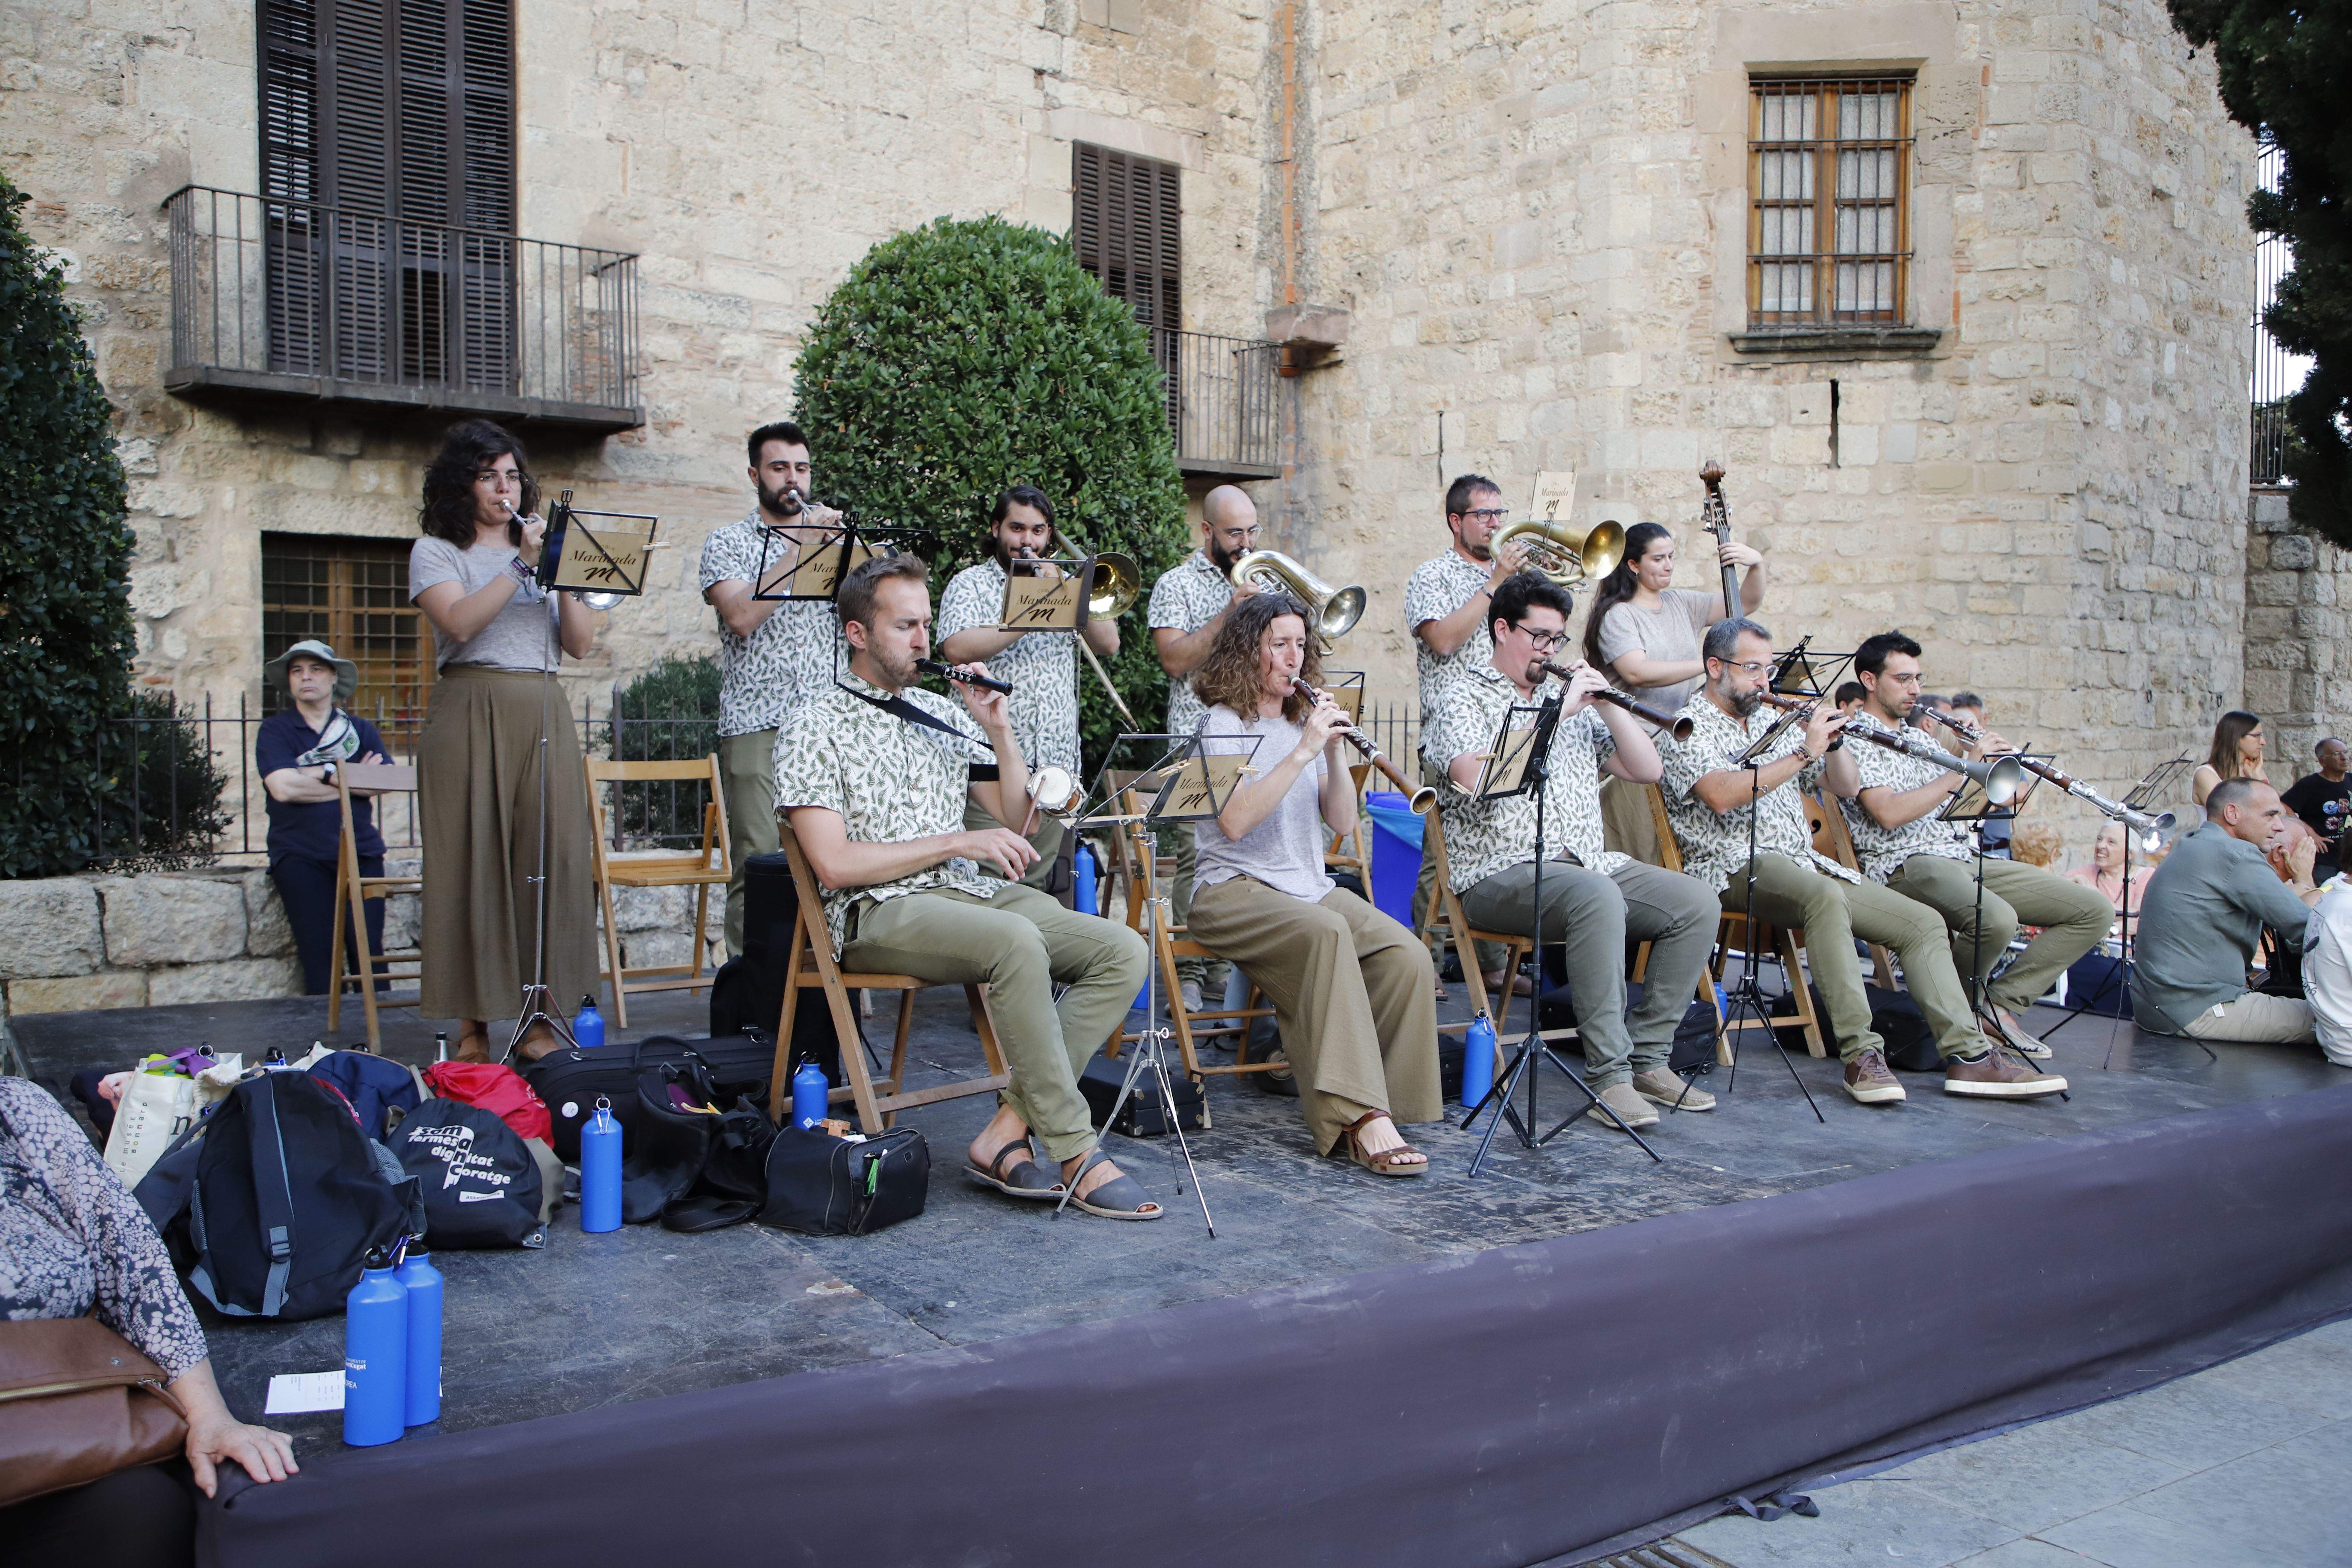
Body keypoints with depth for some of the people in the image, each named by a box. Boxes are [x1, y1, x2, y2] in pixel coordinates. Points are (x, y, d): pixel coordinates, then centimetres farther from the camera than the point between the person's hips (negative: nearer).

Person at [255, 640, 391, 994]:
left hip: (360, 850, 1)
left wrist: (324, 775, -4)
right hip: (300, 855, -1)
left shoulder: (361, 730, 17)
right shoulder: (275, 730, 10)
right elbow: (283, 788, -8)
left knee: (368, 949, -11)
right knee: (319, 953, -13)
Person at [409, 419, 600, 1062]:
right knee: (474, 859, -6)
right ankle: (474, 1026, -1)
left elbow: (581, 644, 10)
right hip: (471, 713, -3)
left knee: (550, 856, -4)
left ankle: (537, 1017, 2)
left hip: (544, 715, 4)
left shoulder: (545, 552, 21)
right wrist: (521, 565, -11)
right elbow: (460, 623, -11)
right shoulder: (436, 551, 9)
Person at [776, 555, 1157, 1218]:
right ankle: (1077, 1157, -28)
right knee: (1016, 942, -36)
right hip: (879, 913, -7)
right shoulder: (814, 726, 0)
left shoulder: (939, 713, 20)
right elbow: (834, 864, -11)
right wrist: (957, 843, -12)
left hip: (972, 892, 7)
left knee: (1122, 950, -15)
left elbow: (1014, 817, 21)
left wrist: (1000, 729, 7)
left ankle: (1008, 1132, -20)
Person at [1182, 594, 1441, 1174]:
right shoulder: (1224, 726, -1)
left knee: (1408, 957, -21)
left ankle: (1377, 1110, -14)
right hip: (1235, 890, -6)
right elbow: (1235, 823, -18)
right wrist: (1302, 753, -20)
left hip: (1311, 885, 6)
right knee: (1325, 933, -37)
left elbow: (1342, 822, 8)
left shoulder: (1306, 722, 18)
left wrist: (1335, 750, -7)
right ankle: (1360, 1115, -38)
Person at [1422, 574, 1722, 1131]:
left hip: (1590, 865, 7)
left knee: (1697, 901, -13)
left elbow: (1648, 770, 17)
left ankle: (1647, 1058, -6)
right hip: (1501, 874, -7)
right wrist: (1556, 715, -14)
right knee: (1597, 897, -36)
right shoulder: (1466, 699, 4)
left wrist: (1607, 704, 3)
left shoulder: (1574, 702, 23)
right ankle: (1608, 1074, -30)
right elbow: (1475, 777, -18)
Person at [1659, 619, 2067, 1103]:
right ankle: (1861, 1055, -36)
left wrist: (1831, 739, 1)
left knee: (1925, 922, -3)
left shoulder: (1771, 729, 23)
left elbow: (1846, 787, 20)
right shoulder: (1690, 727, -1)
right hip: (1737, 868, -8)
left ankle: (1968, 1056, -7)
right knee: (1825, 896, -38)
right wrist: (1804, 753, -19)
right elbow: (1722, 796, -21)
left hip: (1807, 863, 8)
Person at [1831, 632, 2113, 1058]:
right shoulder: (1854, 739, -2)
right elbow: (1889, 814, -18)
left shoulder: (1920, 739, 25)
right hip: (1904, 864, -9)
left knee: (2094, 911, -2)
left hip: (1965, 857, 9)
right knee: (1996, 920, -37)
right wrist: (1965, 768, -14)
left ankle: (2001, 1001, -3)